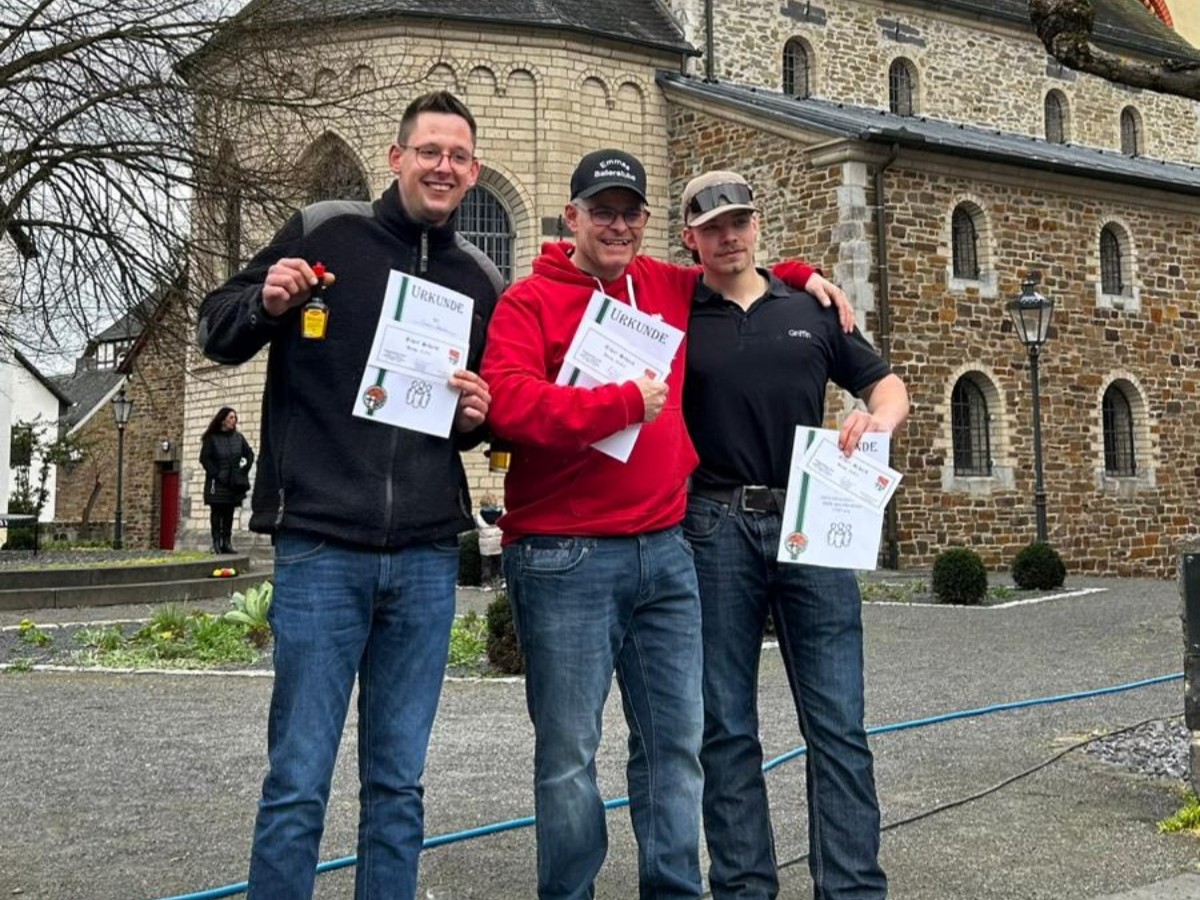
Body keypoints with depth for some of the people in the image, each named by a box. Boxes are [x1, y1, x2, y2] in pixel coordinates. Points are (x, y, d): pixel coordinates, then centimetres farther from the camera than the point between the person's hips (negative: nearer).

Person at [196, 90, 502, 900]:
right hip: (321, 549, -3)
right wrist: (264, 303, -14)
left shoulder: (482, 280, 12)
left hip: (427, 558, 4)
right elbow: (217, 333, 7)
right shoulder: (322, 232, 2)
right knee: (298, 780, 0)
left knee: (398, 780, 10)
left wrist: (476, 418, 0)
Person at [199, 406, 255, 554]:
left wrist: (245, 469, 5)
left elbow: (250, 454, 17)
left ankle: (227, 542, 8)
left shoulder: (238, 437, 11)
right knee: (217, 511, -3)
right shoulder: (212, 438, -2)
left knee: (229, 512, 5)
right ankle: (216, 542, -2)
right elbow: (204, 458, -6)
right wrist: (216, 474, -12)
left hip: (234, 482, 4)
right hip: (217, 483, -4)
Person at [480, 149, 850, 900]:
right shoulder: (529, 301, -2)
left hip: (664, 551, 5)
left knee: (676, 741, 7)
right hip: (564, 559, -5)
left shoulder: (672, 288, 14)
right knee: (569, 753, 1)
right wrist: (626, 403, -14)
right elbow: (510, 402, -18)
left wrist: (801, 275, 19)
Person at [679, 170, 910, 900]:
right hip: (716, 531, -1)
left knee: (838, 724, 0)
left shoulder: (812, 309, 13)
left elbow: (887, 382, 17)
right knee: (728, 726, 5)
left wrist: (878, 419, -5)